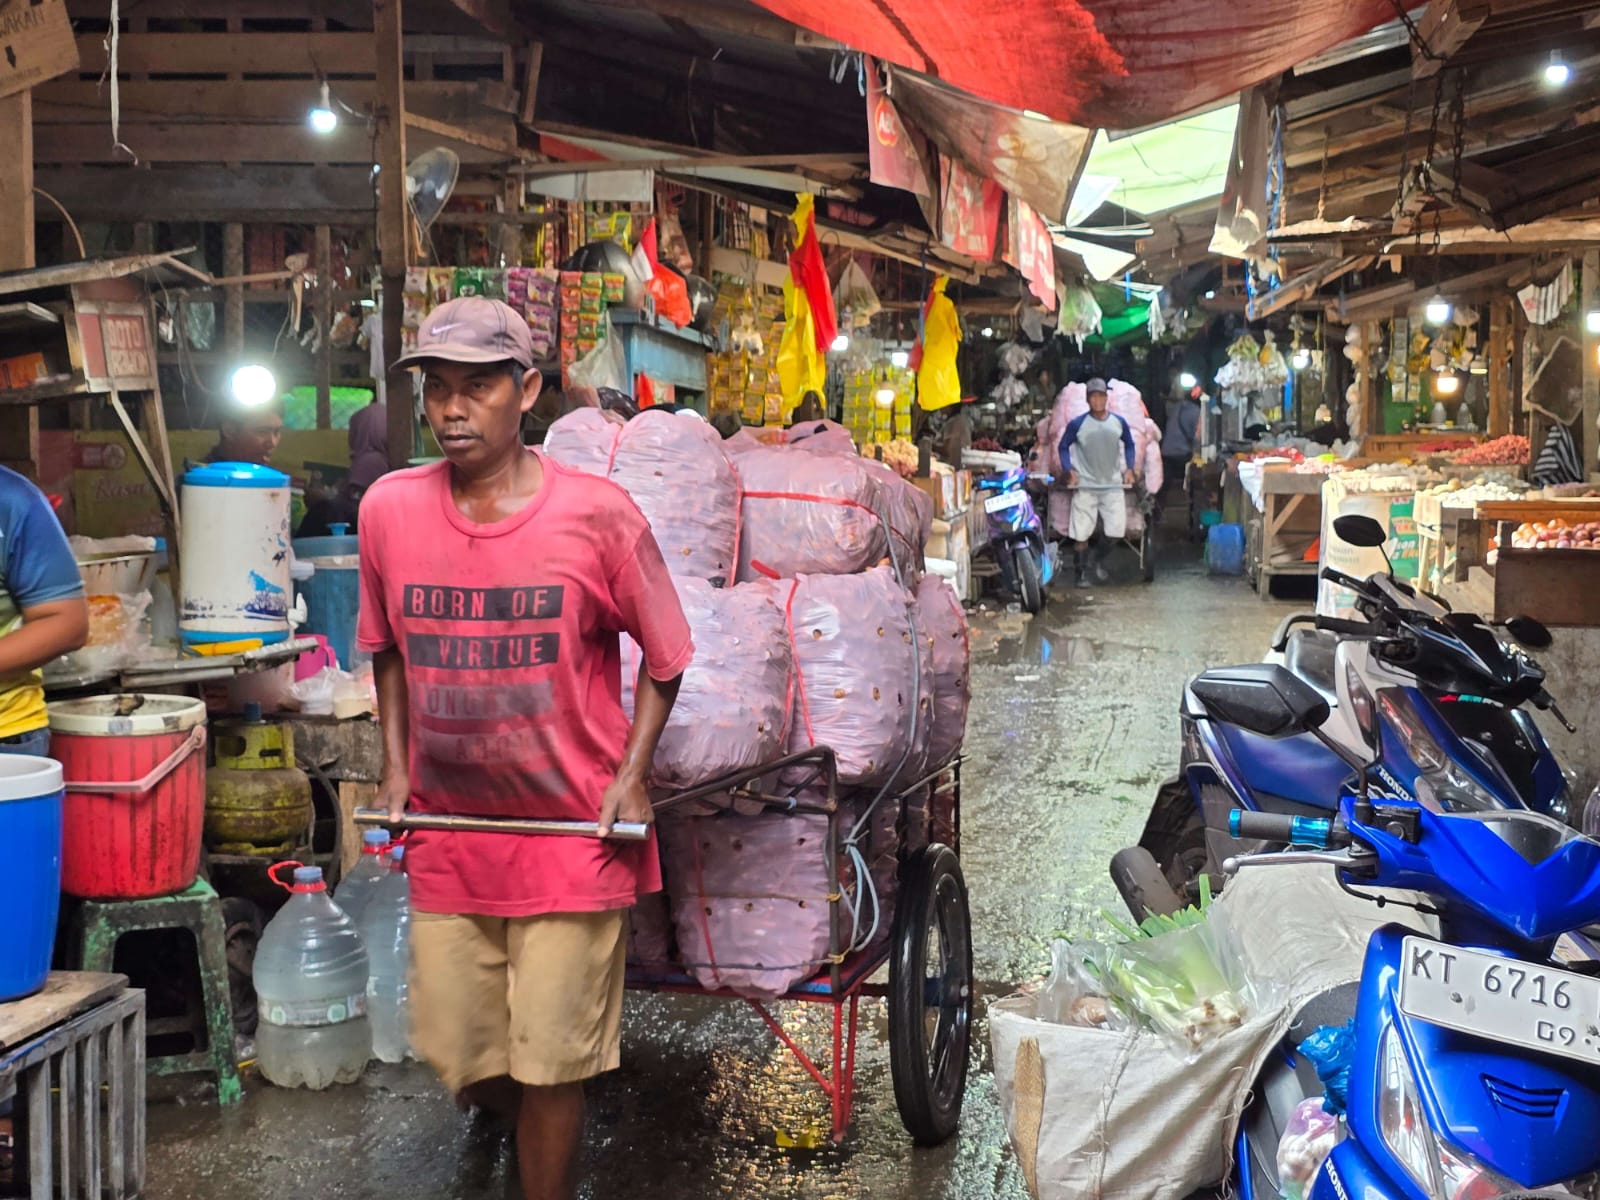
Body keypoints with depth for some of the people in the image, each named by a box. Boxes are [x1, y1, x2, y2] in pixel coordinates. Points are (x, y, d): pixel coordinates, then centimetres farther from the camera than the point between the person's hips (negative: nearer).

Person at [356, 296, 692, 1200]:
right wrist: (396, 767, 7)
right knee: (459, 1058, 15)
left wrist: (632, 777, -8)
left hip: (572, 833, -4)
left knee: (550, 1066, 3)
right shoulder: (390, 509, -3)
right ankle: (544, 1122, 48)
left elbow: (664, 655, -1)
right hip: (447, 836, 4)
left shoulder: (597, 515, -13)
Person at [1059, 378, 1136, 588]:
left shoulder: (1119, 423, 1)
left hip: (1113, 485, 3)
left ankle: (1099, 561, 26)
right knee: (1081, 533, -2)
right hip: (1085, 486, -2)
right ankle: (1082, 572, 12)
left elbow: (1129, 445, 17)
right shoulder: (1077, 424, -7)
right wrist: (1069, 470, -6)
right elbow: (1064, 447, 4)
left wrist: (1128, 469, 7)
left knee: (1116, 529, 0)